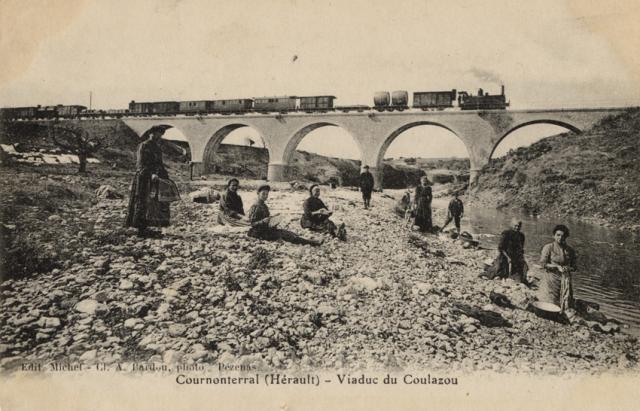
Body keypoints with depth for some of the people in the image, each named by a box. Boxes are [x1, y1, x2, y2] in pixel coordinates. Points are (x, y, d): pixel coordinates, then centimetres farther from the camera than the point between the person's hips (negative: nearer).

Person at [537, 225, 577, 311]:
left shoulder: (570, 250, 7)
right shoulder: (548, 247, -5)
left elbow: (573, 267, 12)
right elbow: (543, 263, -10)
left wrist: (568, 268, -10)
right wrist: (557, 267, -16)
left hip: (565, 281, 4)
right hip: (551, 279, -4)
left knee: (566, 304, 5)